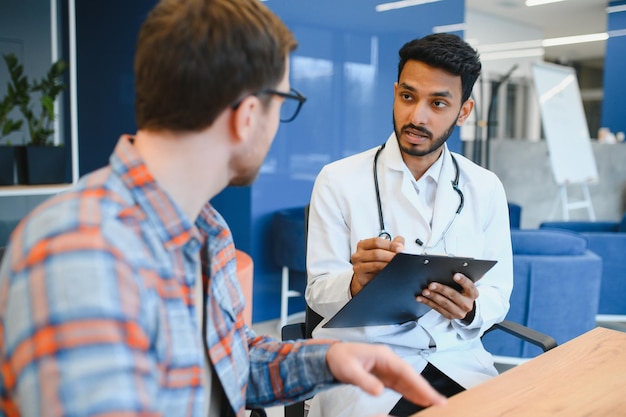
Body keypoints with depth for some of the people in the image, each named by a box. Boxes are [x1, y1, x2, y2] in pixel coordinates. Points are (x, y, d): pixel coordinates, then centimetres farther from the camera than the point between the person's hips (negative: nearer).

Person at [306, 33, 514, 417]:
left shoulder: (486, 189, 4)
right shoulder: (338, 180, -5)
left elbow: (498, 294, 6)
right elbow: (320, 293, -5)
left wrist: (470, 309, -17)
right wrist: (357, 282, -28)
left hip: (457, 356, 4)